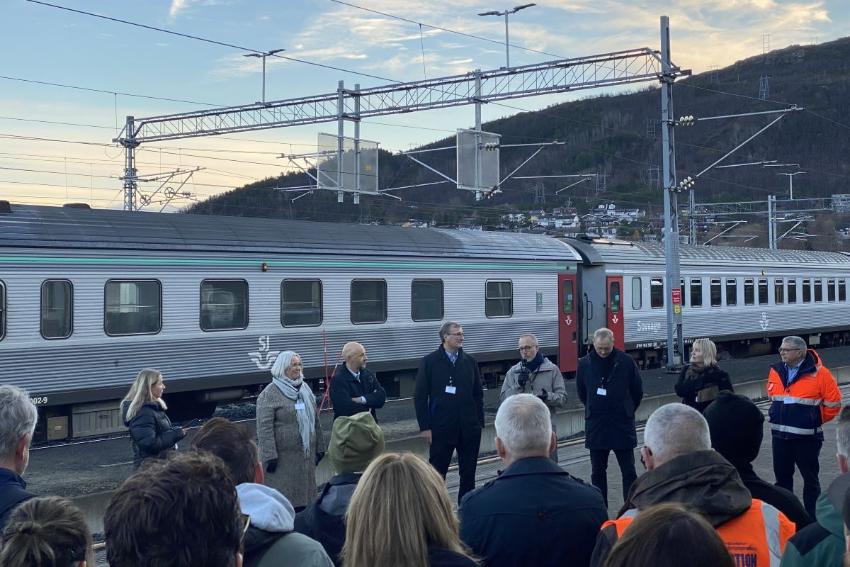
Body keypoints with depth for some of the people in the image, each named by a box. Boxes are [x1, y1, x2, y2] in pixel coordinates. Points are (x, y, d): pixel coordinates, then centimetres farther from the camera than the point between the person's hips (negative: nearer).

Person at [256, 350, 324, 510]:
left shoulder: (305, 389, 13)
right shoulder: (269, 395, -10)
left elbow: (315, 420, 18)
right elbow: (264, 428, -14)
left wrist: (319, 447, 16)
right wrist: (270, 456, -18)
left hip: (306, 455, 7)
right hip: (283, 457, -7)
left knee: (305, 495, 11)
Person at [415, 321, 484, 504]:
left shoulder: (470, 362, 8)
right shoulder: (430, 362, -3)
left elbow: (478, 395, 11)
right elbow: (420, 397, -3)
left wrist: (480, 422, 5)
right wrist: (425, 427, -8)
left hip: (469, 428, 3)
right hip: (441, 428, -3)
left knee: (468, 474, 9)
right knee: (437, 473, 2)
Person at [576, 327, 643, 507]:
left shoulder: (625, 362, -6)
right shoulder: (585, 364, -1)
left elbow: (638, 391, 6)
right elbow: (581, 392, 14)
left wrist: (627, 411, 9)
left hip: (622, 424, -2)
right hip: (595, 425, 2)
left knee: (628, 471, 2)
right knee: (597, 471, 8)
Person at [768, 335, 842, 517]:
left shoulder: (819, 373, -11)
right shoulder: (776, 371, 5)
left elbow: (833, 403, -6)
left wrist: (815, 421, 2)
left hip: (806, 437, -5)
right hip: (780, 435, 5)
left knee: (810, 478, 4)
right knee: (782, 477, 13)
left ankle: (812, 518, 13)